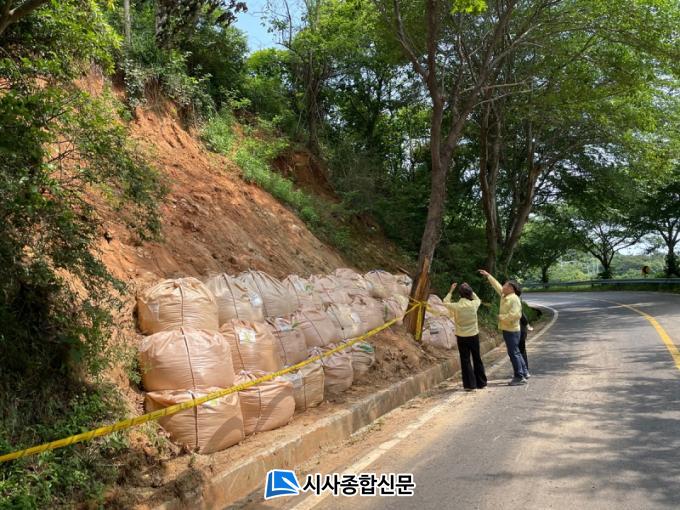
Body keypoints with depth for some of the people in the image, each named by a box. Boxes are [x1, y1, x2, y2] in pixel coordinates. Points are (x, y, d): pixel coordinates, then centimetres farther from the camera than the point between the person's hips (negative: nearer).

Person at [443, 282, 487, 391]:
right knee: (477, 359, 14)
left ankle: (470, 384, 6)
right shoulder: (474, 304, -9)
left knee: (465, 360, 6)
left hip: (462, 337, -1)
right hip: (474, 335, 2)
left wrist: (451, 290, 14)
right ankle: (481, 383, 23)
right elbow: (478, 300, 16)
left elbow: (445, 302, 8)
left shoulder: (456, 306, -13)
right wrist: (469, 289, 14)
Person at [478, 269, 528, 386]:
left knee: (514, 353, -5)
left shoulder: (514, 299, -18)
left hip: (511, 330, -9)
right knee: (516, 352, 17)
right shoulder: (504, 296, 9)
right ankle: (523, 373, 27)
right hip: (507, 329, 10)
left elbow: (515, 315, -28)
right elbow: (497, 285, 24)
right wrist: (488, 275, 28)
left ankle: (519, 377, 0)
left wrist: (502, 317, -17)